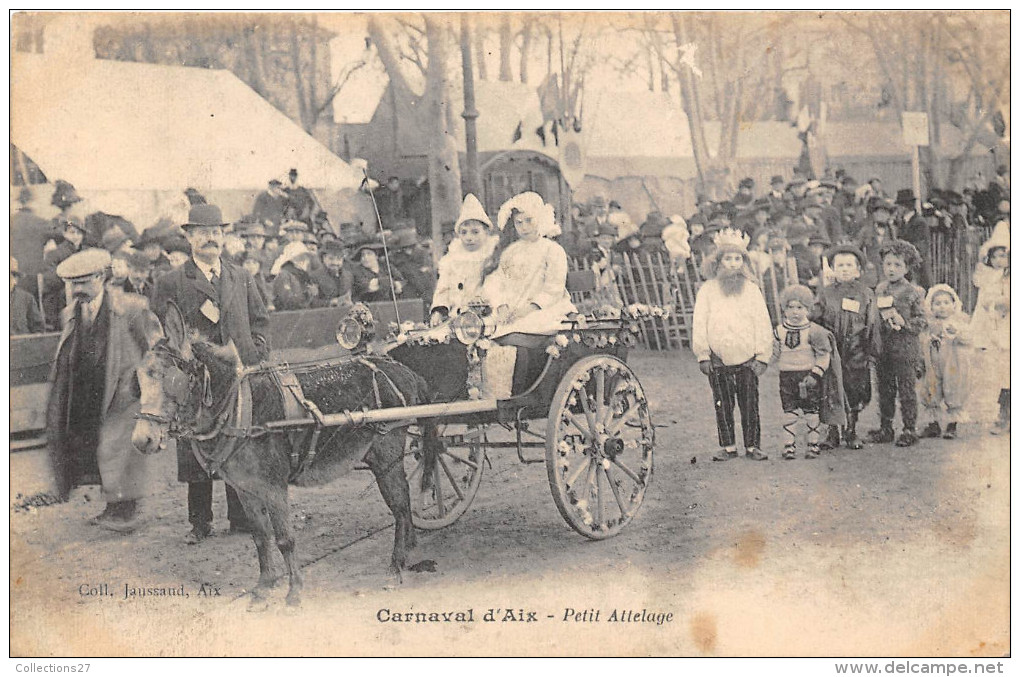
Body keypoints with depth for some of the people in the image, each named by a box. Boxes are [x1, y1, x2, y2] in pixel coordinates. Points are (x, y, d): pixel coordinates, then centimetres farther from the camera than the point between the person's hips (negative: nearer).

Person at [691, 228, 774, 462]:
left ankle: (753, 446, 10)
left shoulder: (751, 289, 5)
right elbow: (699, 324, 2)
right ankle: (728, 446, 14)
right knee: (722, 405, 5)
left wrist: (762, 356, -1)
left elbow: (763, 324, 4)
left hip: (747, 358, 0)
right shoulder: (708, 290, 3)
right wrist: (703, 355, -3)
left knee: (749, 404, 2)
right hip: (718, 359, 0)